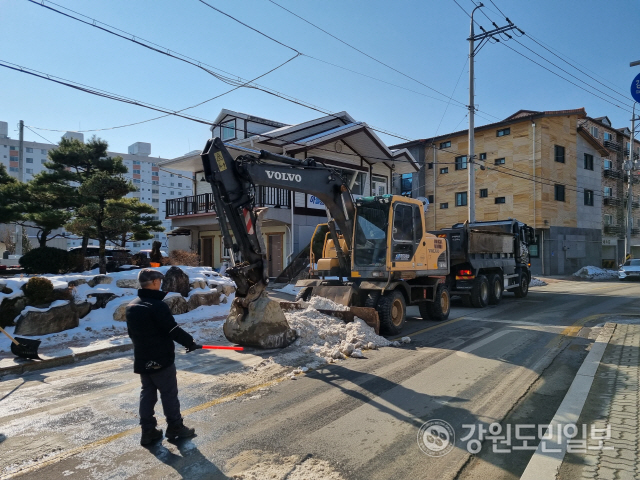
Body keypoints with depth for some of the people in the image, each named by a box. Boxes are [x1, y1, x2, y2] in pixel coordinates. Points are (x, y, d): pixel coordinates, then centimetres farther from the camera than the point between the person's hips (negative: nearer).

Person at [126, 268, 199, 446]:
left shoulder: (131, 307, 5)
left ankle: (148, 431, 20)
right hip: (161, 359, -8)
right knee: (169, 393, 5)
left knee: (147, 393, 14)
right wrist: (189, 342, -8)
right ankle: (175, 428, 16)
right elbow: (173, 329, -21)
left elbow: (132, 333, 14)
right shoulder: (157, 305, -22)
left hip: (142, 359, 8)